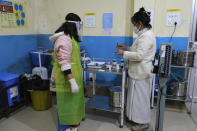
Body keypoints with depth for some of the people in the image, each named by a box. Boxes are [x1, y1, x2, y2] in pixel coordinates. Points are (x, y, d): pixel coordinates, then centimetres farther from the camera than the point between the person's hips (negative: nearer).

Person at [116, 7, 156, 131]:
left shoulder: (146, 36, -20)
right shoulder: (145, 34, 13)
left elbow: (139, 55, -26)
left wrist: (124, 53, -15)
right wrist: (127, 48, 12)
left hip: (141, 72, -10)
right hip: (139, 71, 10)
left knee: (140, 96, 3)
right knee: (138, 96, 18)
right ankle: (138, 118, 34)